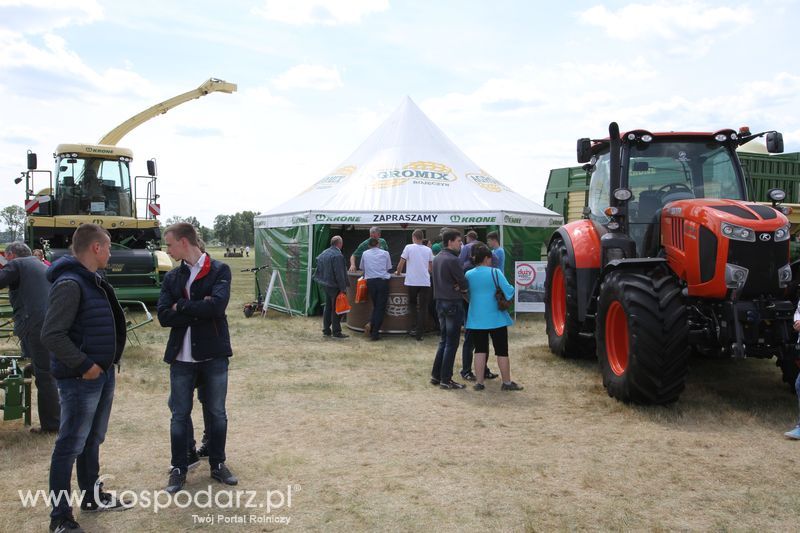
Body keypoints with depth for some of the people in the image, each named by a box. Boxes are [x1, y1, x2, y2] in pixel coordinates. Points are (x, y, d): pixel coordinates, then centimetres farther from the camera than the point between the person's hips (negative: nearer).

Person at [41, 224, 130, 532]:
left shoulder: (94, 281, 11)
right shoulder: (69, 284, -19)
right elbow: (52, 335, -24)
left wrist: (108, 362, 13)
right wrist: (84, 365, -21)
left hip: (103, 373, 9)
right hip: (81, 379, -9)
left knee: (93, 440, 20)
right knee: (71, 445, 0)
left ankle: (92, 497, 34)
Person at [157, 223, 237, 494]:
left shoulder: (219, 270, -5)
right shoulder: (171, 277, 6)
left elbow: (217, 306, -20)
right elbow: (164, 316, -5)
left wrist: (181, 306, -12)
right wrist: (199, 310, -15)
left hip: (214, 355, -2)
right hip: (181, 356, 3)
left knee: (216, 412, 10)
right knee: (179, 414, 9)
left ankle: (218, 464, 27)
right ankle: (179, 468, 24)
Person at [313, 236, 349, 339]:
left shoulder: (324, 253, 8)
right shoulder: (338, 256, -20)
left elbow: (319, 269, 14)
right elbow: (339, 274, -21)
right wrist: (343, 288, -16)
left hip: (325, 284, 9)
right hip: (334, 286, -9)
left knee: (328, 307, 17)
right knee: (336, 309, -1)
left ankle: (326, 330, 23)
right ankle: (336, 332, 4)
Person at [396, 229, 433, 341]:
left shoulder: (409, 247, -2)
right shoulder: (428, 250, 8)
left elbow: (401, 264, -2)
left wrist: (398, 272, 17)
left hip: (412, 282, -2)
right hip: (425, 282, 2)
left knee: (412, 303, 18)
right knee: (423, 307, 4)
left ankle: (417, 327, 5)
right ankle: (419, 332, 1)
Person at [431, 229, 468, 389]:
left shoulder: (437, 258, 11)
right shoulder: (452, 260, -18)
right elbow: (464, 283, -16)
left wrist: (456, 286, -3)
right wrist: (461, 288, 4)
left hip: (440, 302, 9)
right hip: (453, 304, -9)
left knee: (443, 340, 17)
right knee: (451, 343, -1)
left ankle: (436, 375, 20)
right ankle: (446, 380, 3)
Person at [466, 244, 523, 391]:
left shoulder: (468, 275, 1)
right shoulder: (495, 272, -10)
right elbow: (509, 290, -14)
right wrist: (505, 301, 4)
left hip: (476, 319, 3)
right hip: (496, 318, -3)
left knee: (480, 350, 10)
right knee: (502, 351, 6)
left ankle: (479, 382, 9)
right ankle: (507, 382, 12)